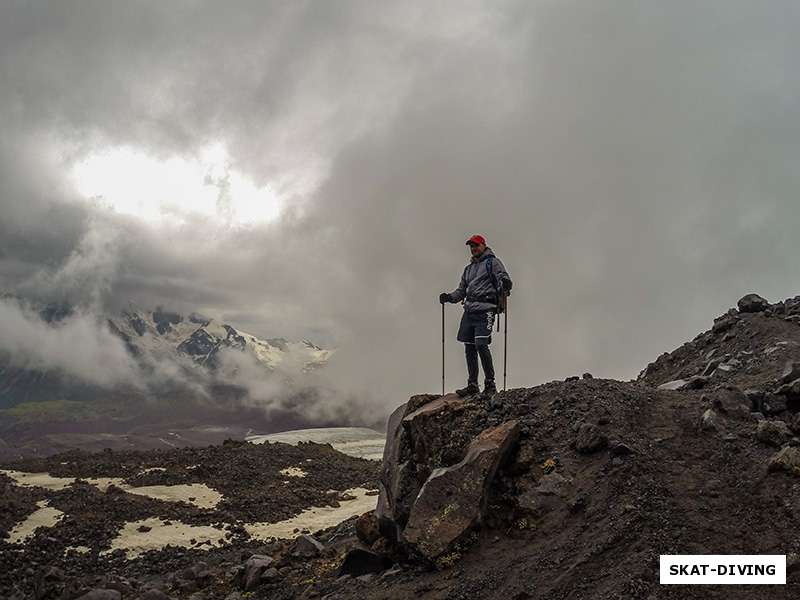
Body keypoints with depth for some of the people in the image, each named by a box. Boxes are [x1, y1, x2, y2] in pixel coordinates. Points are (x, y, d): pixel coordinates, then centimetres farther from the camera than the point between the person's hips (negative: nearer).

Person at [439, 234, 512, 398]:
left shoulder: (492, 262, 5)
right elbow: (461, 291, 27)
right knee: (469, 348, 6)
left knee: (481, 345, -17)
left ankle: (490, 384, -10)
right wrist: (449, 297, 9)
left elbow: (505, 279, -7)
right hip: (469, 310, 7)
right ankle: (472, 385, 13)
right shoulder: (469, 268, 26)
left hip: (485, 309, -7)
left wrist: (504, 285, -30)